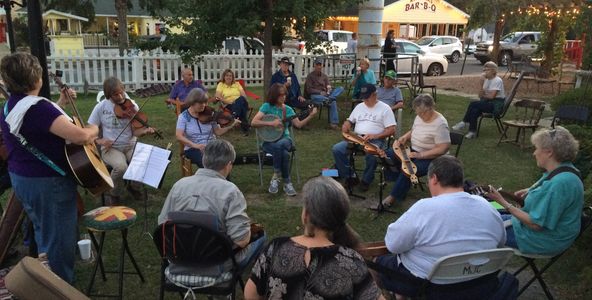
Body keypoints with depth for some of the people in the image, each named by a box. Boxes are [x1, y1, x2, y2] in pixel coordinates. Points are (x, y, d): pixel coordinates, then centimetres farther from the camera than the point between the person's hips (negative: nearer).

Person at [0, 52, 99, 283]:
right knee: (59, 240, 4)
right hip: (49, 183, -11)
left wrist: (60, 104, 21)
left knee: (43, 234, 27)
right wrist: (94, 129, -13)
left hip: (20, 178, 11)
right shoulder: (38, 107, -26)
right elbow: (80, 136, -34)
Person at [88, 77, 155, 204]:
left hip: (131, 146, 2)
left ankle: (134, 187, 7)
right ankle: (114, 195, -3)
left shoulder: (131, 105, -4)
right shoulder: (101, 107, -5)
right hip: (110, 148, -2)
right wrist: (98, 140, -16)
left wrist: (145, 131, -31)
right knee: (121, 166, -34)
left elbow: (135, 131, -9)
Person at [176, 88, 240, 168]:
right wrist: (194, 145, -27)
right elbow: (179, 136, -15)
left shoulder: (209, 114, 3)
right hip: (193, 149, -2)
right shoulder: (184, 117, -4)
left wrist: (231, 125, -15)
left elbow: (218, 132, 0)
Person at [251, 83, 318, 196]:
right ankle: (287, 182, -17)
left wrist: (310, 116, -10)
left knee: (280, 145, -36)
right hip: (269, 141, -2)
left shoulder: (288, 109, 8)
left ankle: (276, 176, -20)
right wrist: (271, 123, -23)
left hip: (284, 139, 2)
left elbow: (299, 124, 2)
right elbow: (253, 122, -13)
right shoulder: (267, 106, -3)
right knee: (284, 153, -35)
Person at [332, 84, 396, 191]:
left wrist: (375, 136, -20)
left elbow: (391, 130, -6)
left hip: (375, 140, -5)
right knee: (337, 149, -20)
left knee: (371, 155, -39)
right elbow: (349, 121, 28)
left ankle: (366, 180, -11)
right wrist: (346, 125, 1)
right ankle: (349, 176, -7)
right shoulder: (359, 106, 18)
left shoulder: (384, 108, 0)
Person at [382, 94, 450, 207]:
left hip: (431, 157, -9)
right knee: (388, 155, -5)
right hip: (413, 150, 9)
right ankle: (403, 184, 7)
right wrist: (404, 137, -2)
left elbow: (443, 149, -26)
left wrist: (420, 155, -28)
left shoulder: (440, 124, -23)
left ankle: (394, 196, -10)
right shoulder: (419, 116, 2)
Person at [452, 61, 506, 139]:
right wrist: (482, 83, -7)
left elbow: (492, 96, -19)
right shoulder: (486, 80, 11)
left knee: (473, 104, -23)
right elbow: (480, 96, 4)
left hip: (497, 104, -7)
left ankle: (463, 122, -11)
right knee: (474, 110, -22)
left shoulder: (497, 80, -12)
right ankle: (472, 131, -20)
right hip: (488, 103, 7)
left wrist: (484, 96, -1)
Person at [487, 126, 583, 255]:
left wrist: (504, 203, -25)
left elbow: (536, 224, -30)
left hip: (546, 240, -10)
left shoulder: (559, 183, -33)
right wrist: (531, 191, 5)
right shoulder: (564, 169, -1)